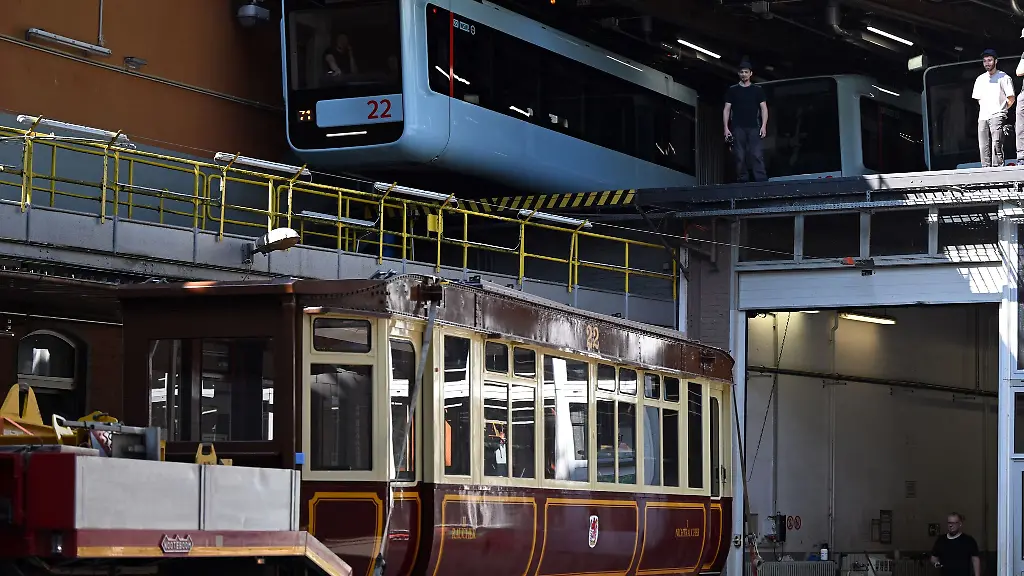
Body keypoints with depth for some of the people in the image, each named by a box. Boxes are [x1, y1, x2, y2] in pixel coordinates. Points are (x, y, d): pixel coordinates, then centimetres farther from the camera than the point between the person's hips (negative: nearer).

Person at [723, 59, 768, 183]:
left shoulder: (757, 90, 12)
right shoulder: (732, 90, 12)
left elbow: (764, 108, 9)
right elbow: (726, 109, 10)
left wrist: (764, 126, -4)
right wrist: (726, 128, -1)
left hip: (754, 128, -1)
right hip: (738, 128, 1)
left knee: (757, 154, -11)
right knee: (740, 156, -3)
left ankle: (761, 180, -17)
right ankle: (742, 180, -1)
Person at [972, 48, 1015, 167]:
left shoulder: (1003, 77, 2)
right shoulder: (980, 79, 19)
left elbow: (1011, 98, 1)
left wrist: (1002, 110, 1)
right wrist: (984, 110, 13)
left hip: (997, 116, -6)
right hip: (982, 117, 6)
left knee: (996, 144, -18)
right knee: (983, 147, -1)